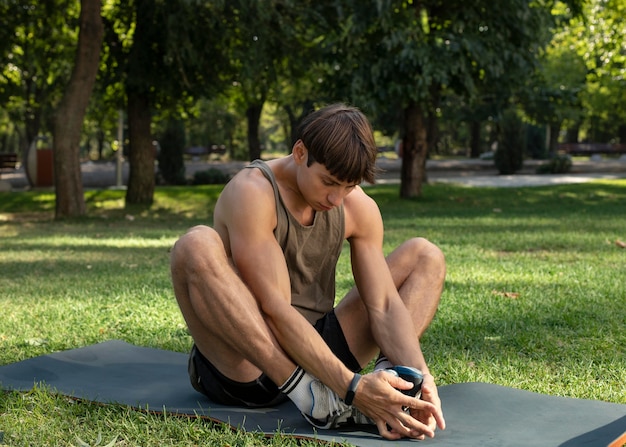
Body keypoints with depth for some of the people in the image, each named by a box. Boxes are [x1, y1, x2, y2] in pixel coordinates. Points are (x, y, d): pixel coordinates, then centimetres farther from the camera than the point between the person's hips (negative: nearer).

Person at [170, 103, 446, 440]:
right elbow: (274, 309, -29)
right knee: (196, 246, -32)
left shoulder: (359, 207, -2)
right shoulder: (252, 192, -20)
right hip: (243, 367, -5)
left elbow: (384, 305, -9)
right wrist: (351, 387, -37)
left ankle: (389, 377, -27)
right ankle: (311, 396, -38)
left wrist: (419, 374, -28)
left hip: (316, 351, 6)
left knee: (426, 256, 2)